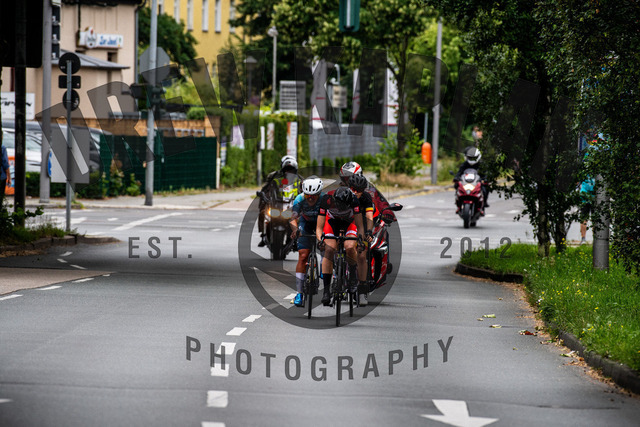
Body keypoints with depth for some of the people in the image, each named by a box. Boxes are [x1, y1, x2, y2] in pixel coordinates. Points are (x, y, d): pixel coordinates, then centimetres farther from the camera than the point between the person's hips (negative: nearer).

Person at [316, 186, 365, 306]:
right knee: (329, 250, -23)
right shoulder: (326, 200, -34)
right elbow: (319, 227, -29)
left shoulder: (354, 201, -34)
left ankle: (353, 277, -4)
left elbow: (359, 225, -30)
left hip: (349, 223, 0)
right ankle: (326, 289, -18)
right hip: (332, 222, 0)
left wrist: (361, 239, -48)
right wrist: (320, 240, -48)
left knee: (350, 247, -30)